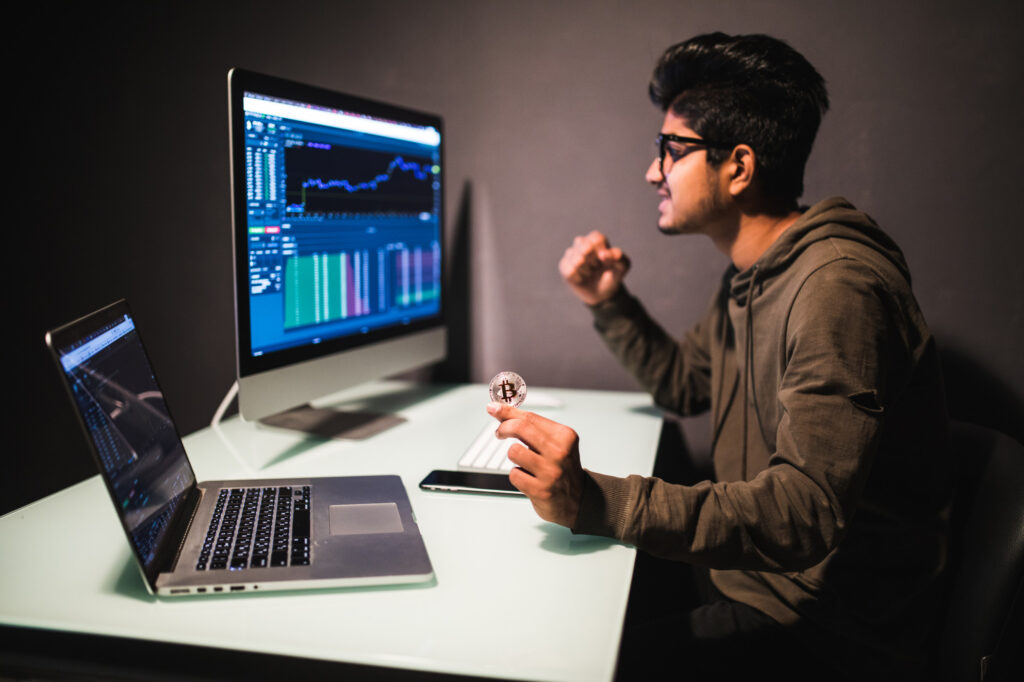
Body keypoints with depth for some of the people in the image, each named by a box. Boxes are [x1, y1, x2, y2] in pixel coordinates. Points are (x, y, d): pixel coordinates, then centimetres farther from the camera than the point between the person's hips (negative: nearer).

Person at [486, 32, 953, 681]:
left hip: (823, 629, -9)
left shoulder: (835, 286, -26)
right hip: (752, 567, 9)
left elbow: (807, 514, -33)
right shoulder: (752, 276, 8)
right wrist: (610, 304, 8)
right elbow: (684, 385, 22)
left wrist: (596, 501, -42)